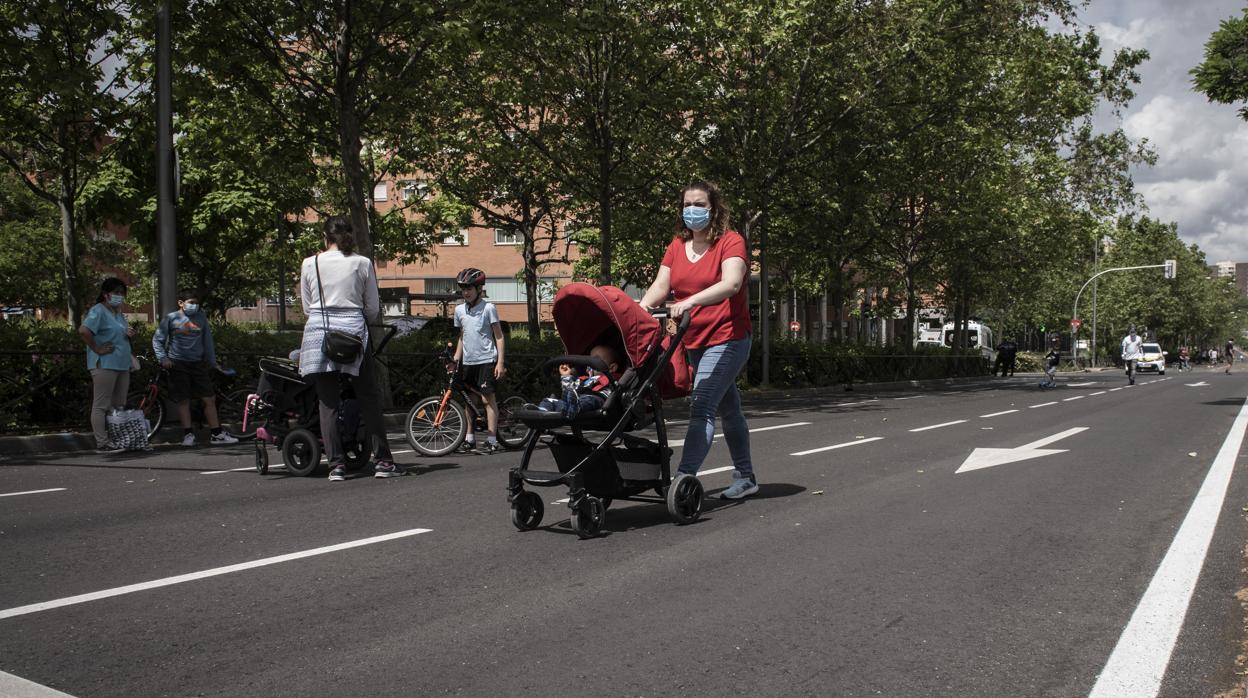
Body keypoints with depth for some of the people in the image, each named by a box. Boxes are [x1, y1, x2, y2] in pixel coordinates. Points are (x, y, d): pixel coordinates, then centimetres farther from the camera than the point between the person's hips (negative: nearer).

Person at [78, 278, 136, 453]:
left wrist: (129, 334, 7)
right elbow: (83, 330, -26)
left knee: (119, 405, 13)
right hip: (104, 364, -9)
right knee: (101, 405, -4)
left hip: (122, 364, 9)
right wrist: (97, 349, -20)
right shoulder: (98, 311, -10)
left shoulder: (118, 313, 17)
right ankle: (102, 443, -3)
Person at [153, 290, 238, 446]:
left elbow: (208, 341, 15)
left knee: (210, 399, 0)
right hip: (178, 364, -3)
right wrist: (163, 358, -9)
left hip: (198, 364, 3)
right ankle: (188, 433, 9)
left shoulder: (201, 318, 9)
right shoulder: (171, 318, 0)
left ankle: (217, 434, 6)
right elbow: (157, 340, 4)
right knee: (183, 400, 0)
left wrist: (212, 363, 13)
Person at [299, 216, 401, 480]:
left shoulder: (310, 264, 4)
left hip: (319, 332, 1)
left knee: (327, 402, 5)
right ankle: (382, 461, 8)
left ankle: (336, 464, 3)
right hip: (353, 330, -1)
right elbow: (373, 310, 6)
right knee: (369, 399, 7)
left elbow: (307, 308, 11)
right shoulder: (362, 263, 2)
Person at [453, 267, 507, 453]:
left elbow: (499, 337, -5)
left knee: (488, 398, -7)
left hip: (486, 360, -6)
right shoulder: (459, 309, 10)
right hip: (468, 361, 6)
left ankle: (491, 440, -5)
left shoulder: (488, 308, -6)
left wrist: (500, 362, -11)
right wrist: (455, 359, 11)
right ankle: (470, 438, 20)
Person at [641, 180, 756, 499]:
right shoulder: (677, 245, 8)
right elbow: (660, 285, -2)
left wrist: (691, 300, -42)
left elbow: (731, 283, -28)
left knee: (701, 409, -18)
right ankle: (745, 477, 29)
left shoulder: (731, 242, -10)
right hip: (693, 341, 7)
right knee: (728, 409, 17)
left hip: (726, 338, -7)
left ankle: (683, 479, -21)